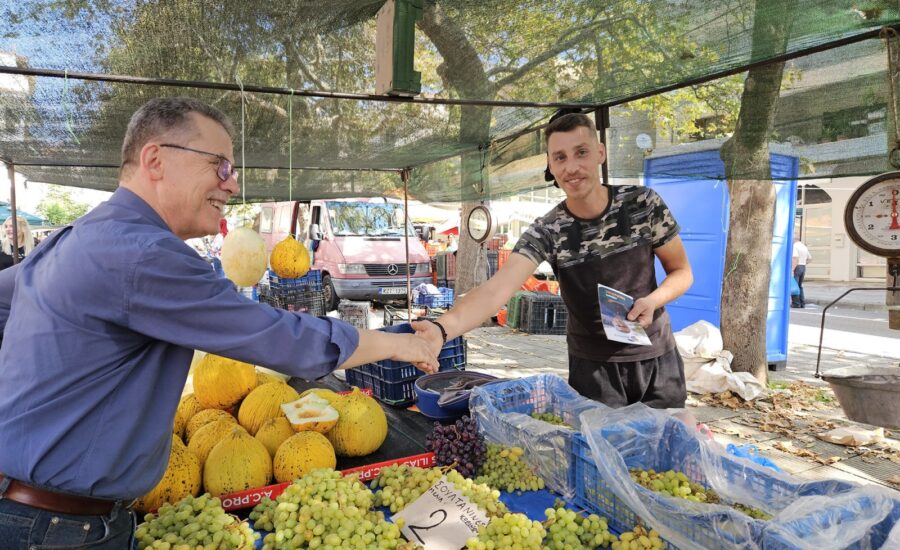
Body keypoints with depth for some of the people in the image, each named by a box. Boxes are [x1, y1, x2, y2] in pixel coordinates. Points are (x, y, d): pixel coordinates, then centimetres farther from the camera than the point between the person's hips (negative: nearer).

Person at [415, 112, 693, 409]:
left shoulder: (644, 203, -11)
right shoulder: (546, 232, -17)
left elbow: (681, 271, 1)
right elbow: (496, 288, -32)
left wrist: (653, 300, -21)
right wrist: (442, 327, -50)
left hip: (658, 358, 2)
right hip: (594, 366, -2)